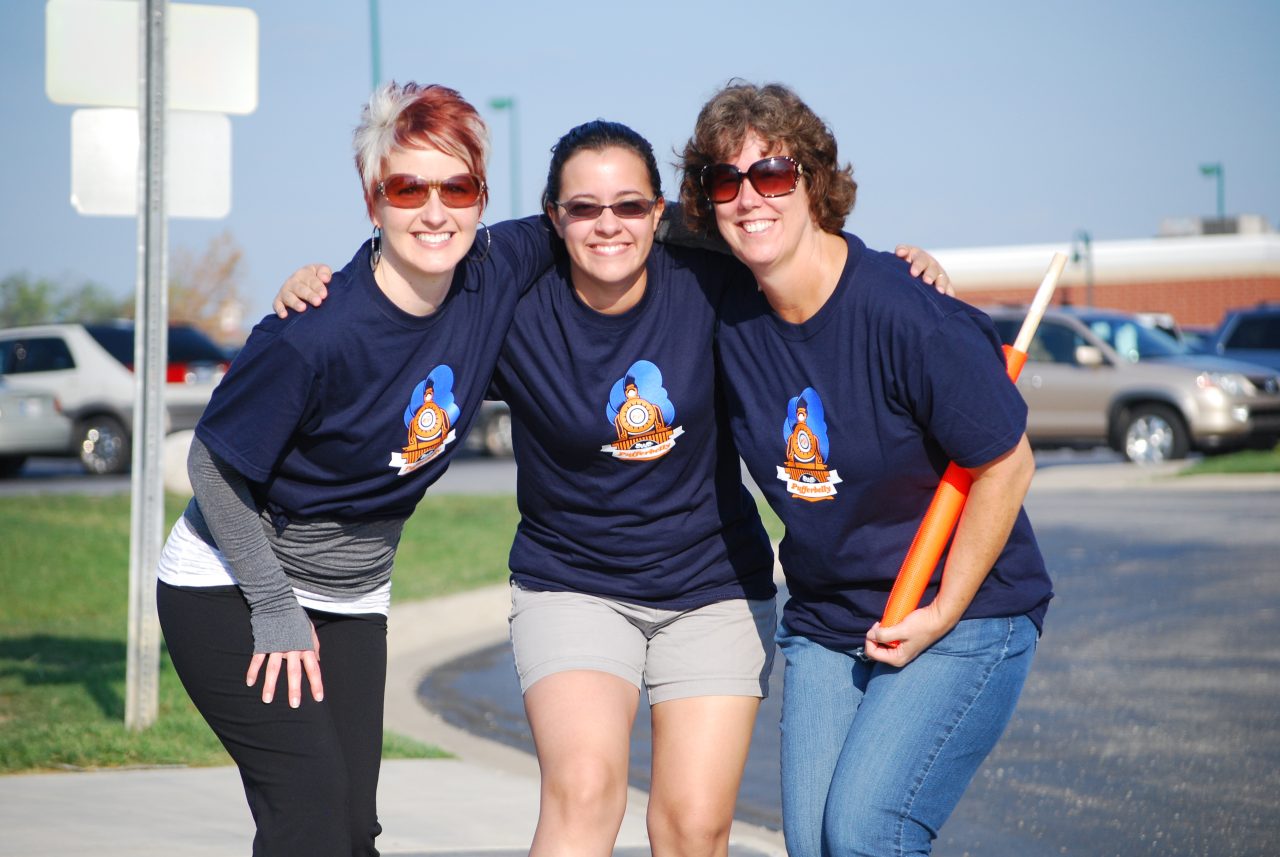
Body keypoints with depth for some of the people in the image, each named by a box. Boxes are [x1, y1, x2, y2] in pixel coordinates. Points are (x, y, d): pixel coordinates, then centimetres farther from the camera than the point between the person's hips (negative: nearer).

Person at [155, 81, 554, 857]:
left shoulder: (495, 275, -14)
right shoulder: (318, 336, -29)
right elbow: (214, 465, -18)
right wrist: (275, 610, -14)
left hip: (352, 599, 6)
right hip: (228, 588, -6)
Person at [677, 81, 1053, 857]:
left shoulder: (907, 313, -21)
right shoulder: (731, 326, -3)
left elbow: (1006, 464, -15)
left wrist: (943, 612, -14)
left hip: (967, 612, -6)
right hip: (825, 621, 6)